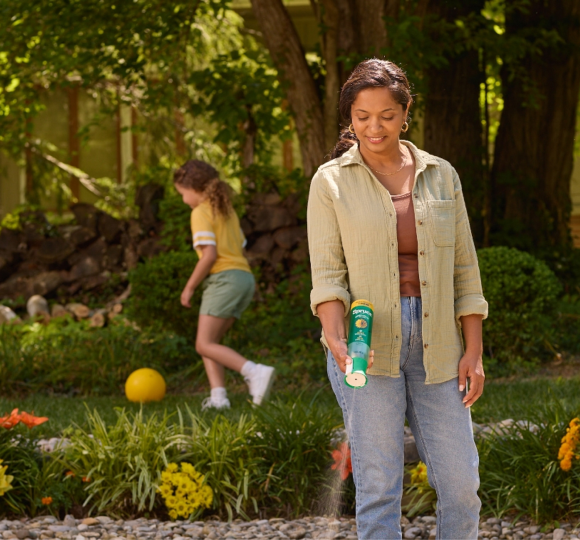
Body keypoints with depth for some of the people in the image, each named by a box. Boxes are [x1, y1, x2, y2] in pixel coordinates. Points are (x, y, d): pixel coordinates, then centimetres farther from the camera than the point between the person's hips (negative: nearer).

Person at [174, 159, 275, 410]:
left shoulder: (201, 213, -4)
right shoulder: (228, 211, 22)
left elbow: (209, 254, -14)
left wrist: (189, 287, -7)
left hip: (224, 278, -9)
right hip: (245, 276, 9)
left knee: (205, 345, -11)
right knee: (209, 342, 11)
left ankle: (255, 372, -27)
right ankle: (218, 395, -3)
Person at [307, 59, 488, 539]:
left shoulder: (440, 176, 10)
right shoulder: (331, 181, 2)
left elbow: (464, 270, 11)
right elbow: (327, 273, -3)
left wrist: (474, 351, 4)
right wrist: (336, 340, -20)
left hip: (436, 347, 3)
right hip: (366, 343, -2)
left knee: (461, 484, 0)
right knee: (378, 485, -3)